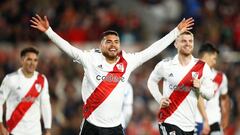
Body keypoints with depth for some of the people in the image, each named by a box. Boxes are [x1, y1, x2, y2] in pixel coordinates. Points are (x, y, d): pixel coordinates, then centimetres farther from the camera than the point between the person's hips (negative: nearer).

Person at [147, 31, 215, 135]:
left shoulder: (202, 67, 2)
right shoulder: (166, 65, -3)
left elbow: (210, 94, 5)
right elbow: (151, 81, 13)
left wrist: (199, 87, -15)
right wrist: (160, 99, 0)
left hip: (189, 124, 4)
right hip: (169, 121, -4)